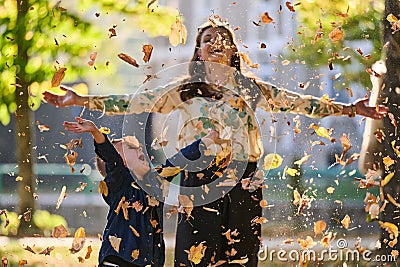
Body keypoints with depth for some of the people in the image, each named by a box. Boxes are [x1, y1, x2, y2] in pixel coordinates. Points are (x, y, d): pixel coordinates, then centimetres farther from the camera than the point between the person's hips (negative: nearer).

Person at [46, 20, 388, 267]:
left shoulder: (250, 87, 13)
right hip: (201, 179, -1)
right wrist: (82, 101, -3)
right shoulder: (184, 90, 8)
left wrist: (348, 109, 17)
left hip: (243, 180, 2)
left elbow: (297, 102, 17)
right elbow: (135, 102, 4)